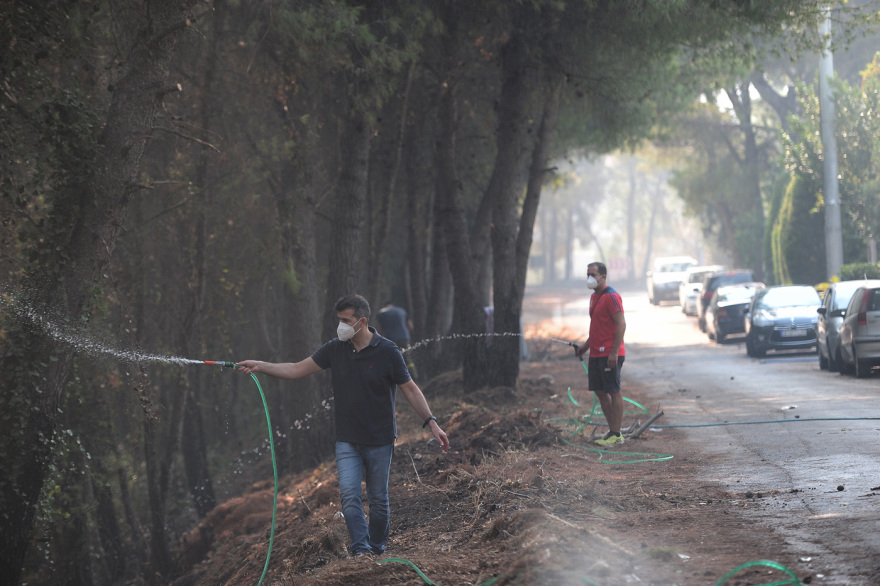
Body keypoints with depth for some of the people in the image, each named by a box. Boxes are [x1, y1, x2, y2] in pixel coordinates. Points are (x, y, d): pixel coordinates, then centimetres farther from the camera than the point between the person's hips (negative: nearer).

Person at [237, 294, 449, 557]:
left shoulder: (387, 351, -11)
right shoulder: (335, 349, 0)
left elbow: (410, 389, -5)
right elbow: (297, 370, 4)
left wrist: (431, 422, -11)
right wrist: (259, 366, -6)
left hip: (380, 440, -3)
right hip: (347, 440, 3)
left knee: (378, 499, 6)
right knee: (349, 494, -12)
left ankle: (378, 550, 21)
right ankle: (361, 550, -12)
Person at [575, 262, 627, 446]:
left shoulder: (611, 297, -14)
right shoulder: (594, 297, 16)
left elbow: (621, 324, -19)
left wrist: (614, 352, -23)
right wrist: (586, 345, 20)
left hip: (610, 355, -10)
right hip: (596, 354, 10)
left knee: (614, 392, -5)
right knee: (600, 392, 11)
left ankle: (616, 435, -1)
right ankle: (612, 430, 18)